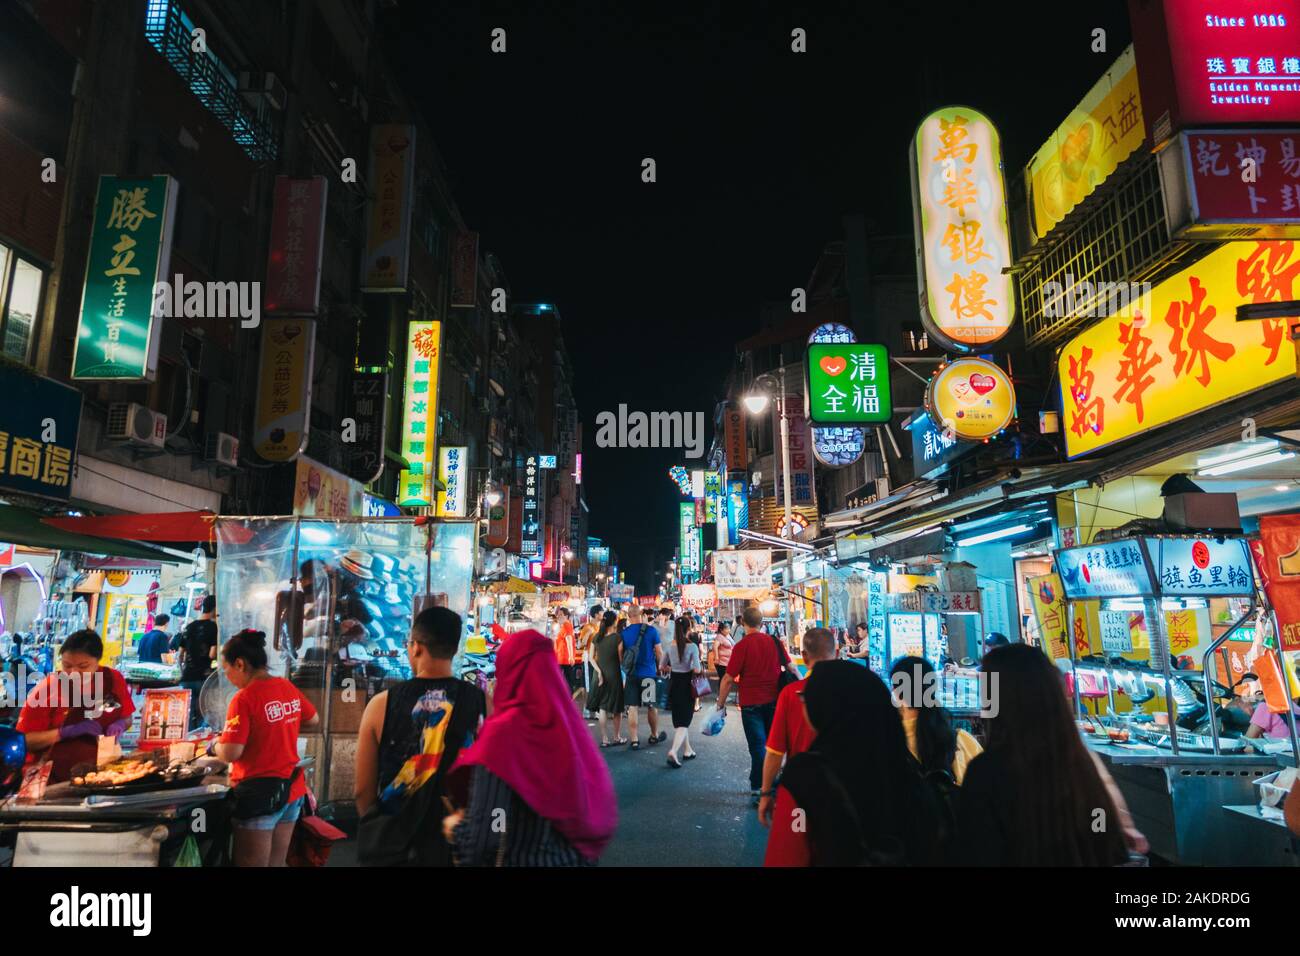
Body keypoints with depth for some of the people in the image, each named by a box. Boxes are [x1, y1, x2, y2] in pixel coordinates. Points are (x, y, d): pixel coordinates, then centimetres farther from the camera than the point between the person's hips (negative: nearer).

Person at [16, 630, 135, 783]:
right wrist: (66, 732, -21)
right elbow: (23, 741, -8)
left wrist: (120, 724, -9)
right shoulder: (47, 688, -9)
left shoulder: (114, 679, -1)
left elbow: (127, 718, 13)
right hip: (54, 780, -3)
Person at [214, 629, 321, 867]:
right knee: (277, 863, 18)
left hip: (260, 793, -7)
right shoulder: (288, 688, 3)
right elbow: (314, 721, 17)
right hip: (292, 788, 7)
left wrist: (216, 745, 0)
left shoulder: (244, 698, -17)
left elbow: (231, 754, -20)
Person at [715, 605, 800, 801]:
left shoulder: (742, 646, -13)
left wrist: (721, 704, -2)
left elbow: (729, 679, -13)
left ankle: (758, 790, 5)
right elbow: (791, 667, 8)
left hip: (751, 703, -4)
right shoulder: (774, 642, 0)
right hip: (774, 701, 4)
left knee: (758, 746, 3)